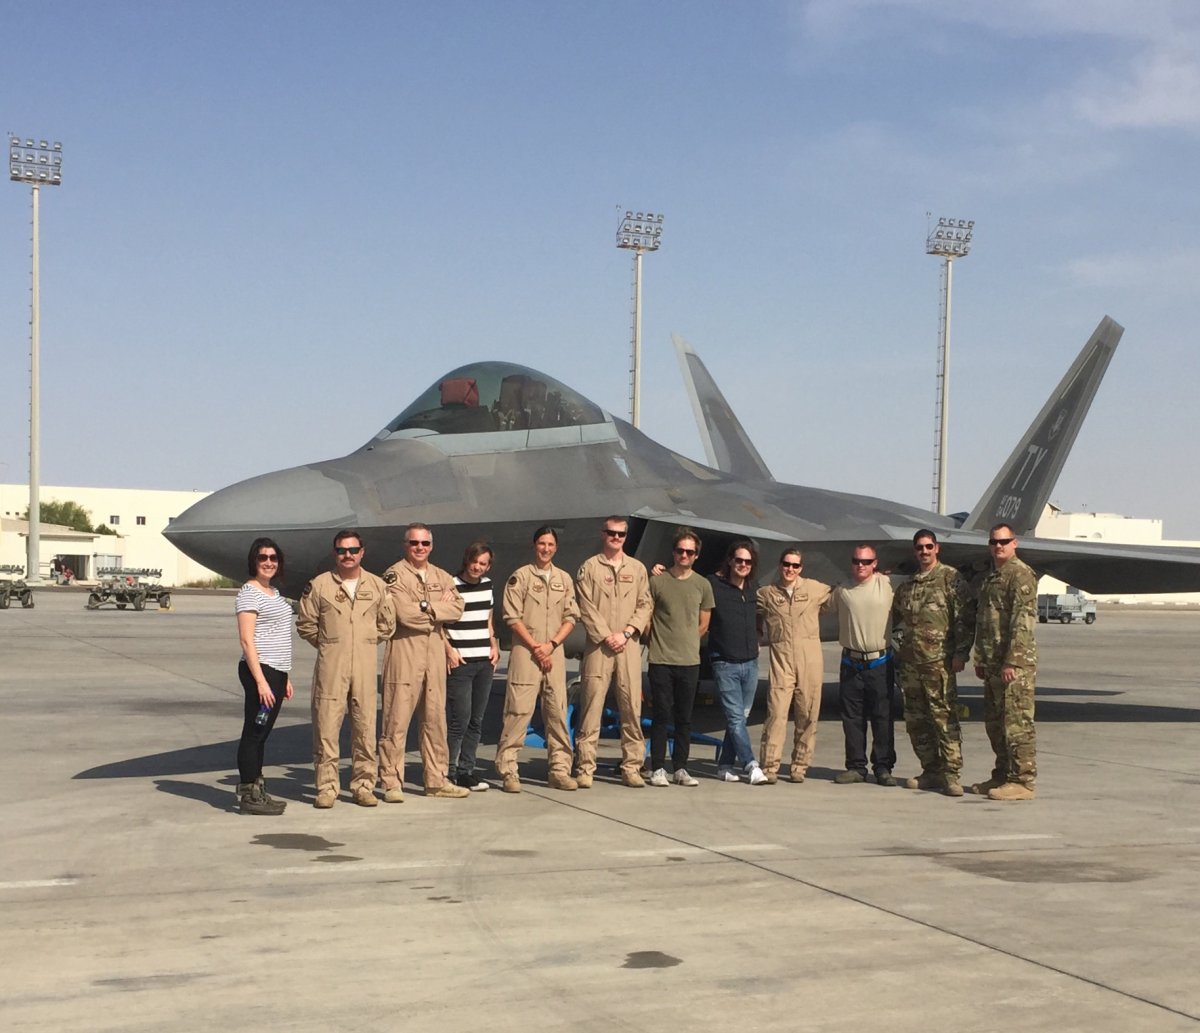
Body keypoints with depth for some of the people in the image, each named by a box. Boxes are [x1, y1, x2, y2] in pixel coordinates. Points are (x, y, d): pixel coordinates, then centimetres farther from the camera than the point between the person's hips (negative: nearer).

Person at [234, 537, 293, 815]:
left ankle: (257, 790, 17)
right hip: (259, 669, -9)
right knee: (254, 733, -5)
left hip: (276, 672, 9)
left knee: (262, 733, 12)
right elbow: (247, 640, -15)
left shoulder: (275, 593, 17)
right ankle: (247, 795, -1)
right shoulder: (249, 593, -9)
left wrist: (285, 677, 18)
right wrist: (261, 680, -20)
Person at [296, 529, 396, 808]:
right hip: (330, 668, -2)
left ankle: (363, 786, 12)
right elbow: (305, 623, 8)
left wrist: (366, 644, 11)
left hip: (366, 667, 2)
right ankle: (327, 787, 4)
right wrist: (327, 645, 6)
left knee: (365, 728, 4)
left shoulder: (377, 586, 10)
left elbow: (387, 624, 17)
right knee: (326, 728, -4)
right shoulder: (318, 585, 3)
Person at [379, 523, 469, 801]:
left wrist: (426, 608, -10)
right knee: (396, 721, -6)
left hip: (435, 654, 6)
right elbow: (405, 614, -16)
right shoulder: (394, 575, -3)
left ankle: (436, 780, 18)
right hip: (404, 654, -6)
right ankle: (391, 783, -1)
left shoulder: (441, 577, 16)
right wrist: (439, 609, -5)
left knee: (435, 719, 10)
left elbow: (457, 608, 1)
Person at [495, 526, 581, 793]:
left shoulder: (564, 579, 13)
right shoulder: (520, 577, 1)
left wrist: (551, 644, -4)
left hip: (554, 653, 4)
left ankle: (559, 770, 10)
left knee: (558, 712, 4)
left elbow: (571, 617, 10)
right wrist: (535, 646, -10)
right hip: (525, 651, -4)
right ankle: (508, 771, -4)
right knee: (518, 711, -8)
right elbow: (513, 617, -4)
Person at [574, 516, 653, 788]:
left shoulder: (637, 568, 13)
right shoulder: (589, 568, 4)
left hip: (629, 645, 3)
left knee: (632, 707, 1)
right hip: (598, 645, -3)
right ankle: (585, 768, -1)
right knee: (591, 707, -4)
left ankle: (631, 768, 7)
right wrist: (607, 636, -10)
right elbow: (586, 609, -2)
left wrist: (626, 633, -5)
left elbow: (644, 605, 8)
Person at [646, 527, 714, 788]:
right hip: (661, 661, -3)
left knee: (684, 718, 6)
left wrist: (686, 644, 10)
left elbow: (703, 626, 15)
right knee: (661, 715, -1)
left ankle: (680, 769, 13)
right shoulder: (657, 581, -1)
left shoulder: (703, 585, 8)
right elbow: (646, 619, 4)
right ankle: (658, 769, 5)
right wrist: (661, 642, 6)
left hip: (689, 661, 3)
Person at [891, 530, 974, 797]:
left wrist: (961, 653, -11)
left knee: (944, 716, -9)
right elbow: (897, 619, 28)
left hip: (939, 660, -6)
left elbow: (965, 618, -6)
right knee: (915, 719, 8)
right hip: (910, 662, 6)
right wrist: (898, 645, 16)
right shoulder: (907, 585, 17)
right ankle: (931, 771, 17)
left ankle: (951, 774, -6)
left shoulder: (950, 578, -1)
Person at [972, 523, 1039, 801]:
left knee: (1017, 723, -7)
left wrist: (1012, 661, -22)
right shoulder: (991, 576, 19)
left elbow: (1023, 621, -18)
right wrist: (980, 660, 20)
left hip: (1015, 663, -10)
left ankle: (1022, 781, -3)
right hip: (992, 663, 10)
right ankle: (1002, 776, 23)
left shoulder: (1021, 574, -10)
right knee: (994, 723, 14)